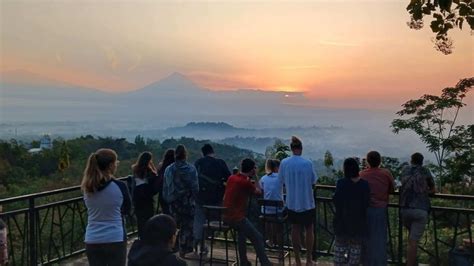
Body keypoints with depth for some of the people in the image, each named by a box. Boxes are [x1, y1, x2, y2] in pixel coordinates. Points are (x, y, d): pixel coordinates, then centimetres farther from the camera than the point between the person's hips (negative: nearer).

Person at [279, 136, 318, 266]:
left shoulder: (284, 163, -8)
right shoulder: (307, 163, -15)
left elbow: (282, 181, 0)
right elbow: (313, 181, -6)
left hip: (292, 202, 2)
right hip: (307, 202, -2)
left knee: (295, 229, 14)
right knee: (309, 230, 13)